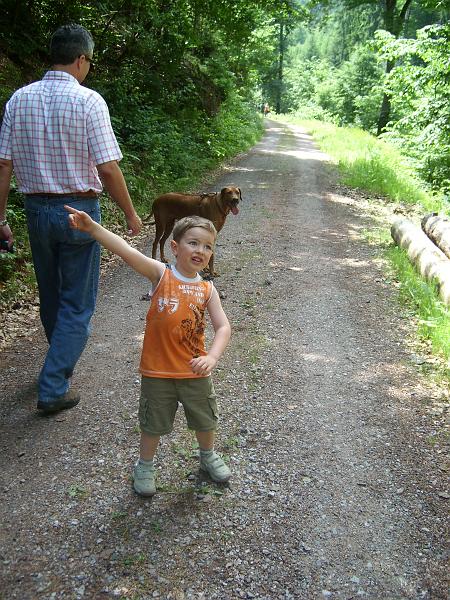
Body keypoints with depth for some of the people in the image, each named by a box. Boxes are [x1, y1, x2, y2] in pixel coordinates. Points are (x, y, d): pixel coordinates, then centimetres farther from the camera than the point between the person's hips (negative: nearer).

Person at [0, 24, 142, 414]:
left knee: (51, 296, 21)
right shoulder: (88, 101, -11)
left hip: (37, 209, 5)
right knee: (77, 305, 5)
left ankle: (63, 363, 41)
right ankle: (53, 388, 5)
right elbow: (107, 168, -15)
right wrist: (130, 214, -4)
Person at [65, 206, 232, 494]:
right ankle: (145, 466, 41)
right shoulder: (161, 274, -11)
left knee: (204, 419, 21)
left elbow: (223, 326, -8)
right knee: (154, 422, 15)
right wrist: (93, 228, -38)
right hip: (157, 370, -2)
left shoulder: (207, 289, -3)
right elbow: (128, 252, -25)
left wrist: (212, 356, -27)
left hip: (195, 371, 3)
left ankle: (208, 455, 50)